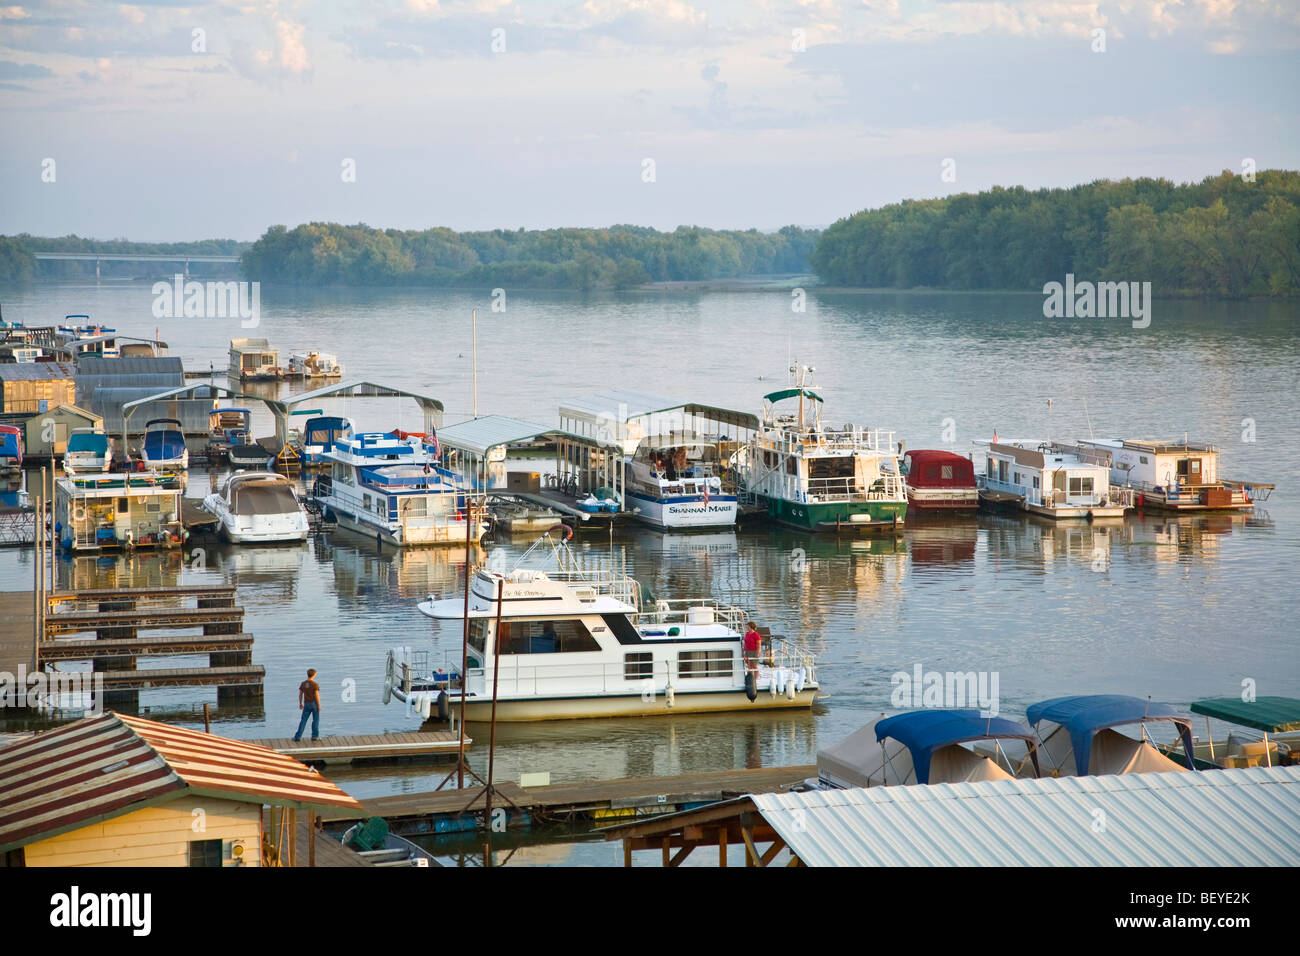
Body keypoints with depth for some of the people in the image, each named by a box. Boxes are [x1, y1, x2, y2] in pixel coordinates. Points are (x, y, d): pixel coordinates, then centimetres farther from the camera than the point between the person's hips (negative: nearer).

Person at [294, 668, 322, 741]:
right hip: (314, 703, -4)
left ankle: (298, 736, 2)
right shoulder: (315, 684, -15)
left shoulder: (303, 684, 0)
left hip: (307, 704, 4)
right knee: (316, 720, 10)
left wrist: (300, 704, 15)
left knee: (303, 720, 6)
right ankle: (314, 736, 11)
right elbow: (317, 695, -16)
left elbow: (300, 694, 5)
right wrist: (319, 705, -10)